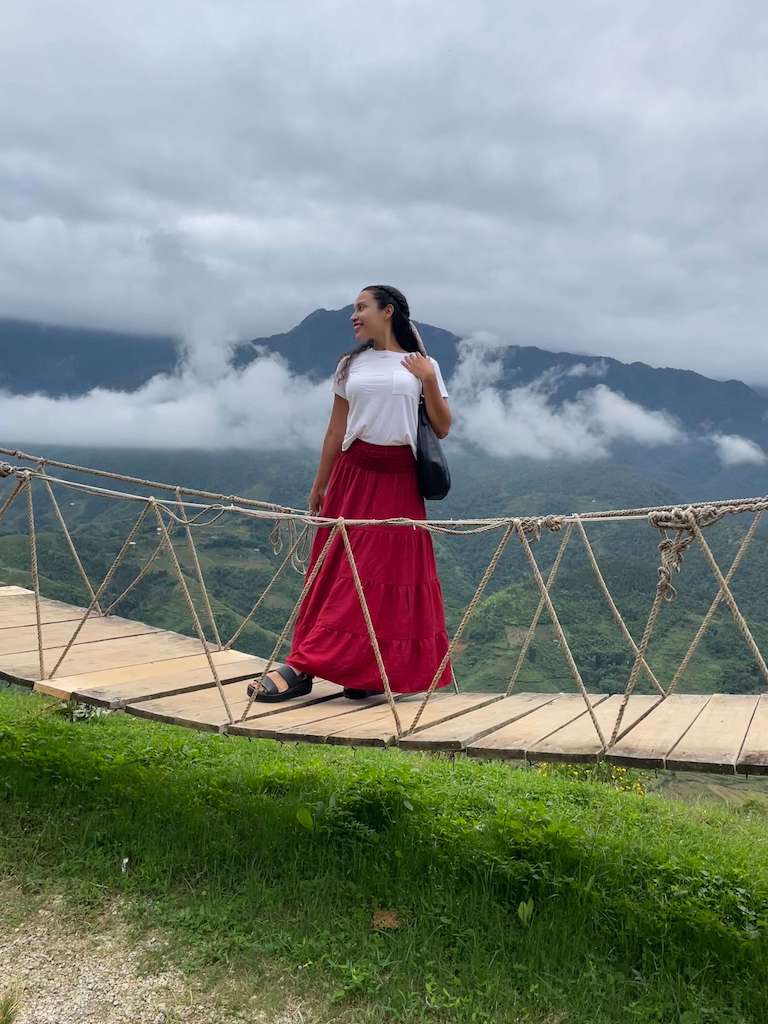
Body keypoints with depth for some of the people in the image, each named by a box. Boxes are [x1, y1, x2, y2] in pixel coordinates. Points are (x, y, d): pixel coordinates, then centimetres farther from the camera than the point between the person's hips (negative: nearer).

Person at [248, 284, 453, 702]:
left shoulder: (423, 366, 6)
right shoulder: (351, 365, 11)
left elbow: (442, 428, 4)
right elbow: (335, 430, 12)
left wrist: (429, 380, -8)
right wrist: (319, 485, 10)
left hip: (399, 480, -1)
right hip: (353, 475, 1)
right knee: (342, 570, -1)